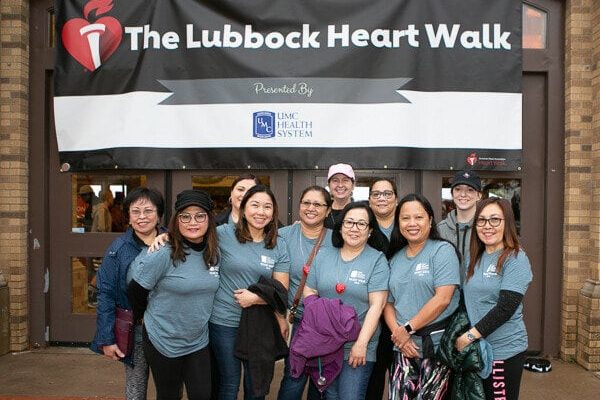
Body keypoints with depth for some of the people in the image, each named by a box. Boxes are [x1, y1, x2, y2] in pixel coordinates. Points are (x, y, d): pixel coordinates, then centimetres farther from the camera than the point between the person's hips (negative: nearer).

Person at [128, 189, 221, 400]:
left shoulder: (214, 253, -3)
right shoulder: (163, 254, -20)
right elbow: (136, 291, -11)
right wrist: (148, 319, 1)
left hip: (198, 341, 4)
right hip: (163, 341, -4)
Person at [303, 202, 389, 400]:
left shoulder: (377, 260, -5)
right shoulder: (323, 256, 6)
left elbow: (377, 305, -11)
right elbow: (309, 292, 7)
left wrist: (361, 343, -15)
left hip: (358, 347, -3)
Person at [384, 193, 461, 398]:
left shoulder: (443, 250, -6)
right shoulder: (395, 258, 11)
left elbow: (442, 299, -15)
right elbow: (388, 303, 11)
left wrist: (408, 329, -12)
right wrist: (397, 333, -7)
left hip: (436, 344, -4)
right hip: (403, 347, 5)